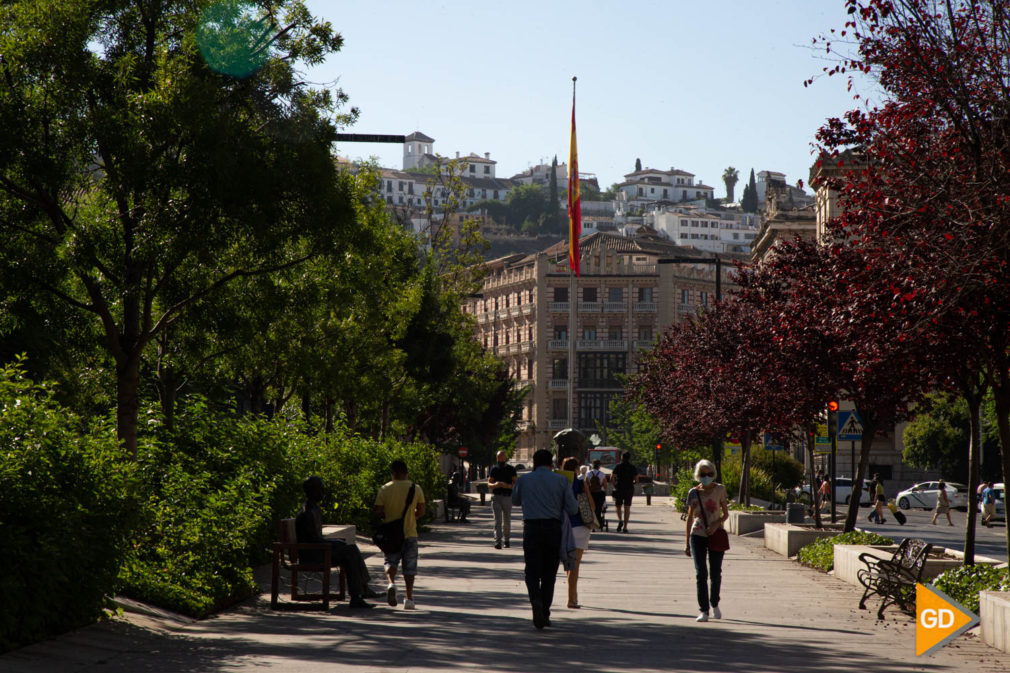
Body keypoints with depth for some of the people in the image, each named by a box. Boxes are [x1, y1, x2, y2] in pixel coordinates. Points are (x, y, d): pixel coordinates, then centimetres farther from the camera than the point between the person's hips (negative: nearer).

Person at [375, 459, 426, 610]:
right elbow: (421, 511, 0)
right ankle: (409, 598, 8)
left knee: (391, 561, 11)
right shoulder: (416, 488, -1)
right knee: (409, 566, 8)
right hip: (410, 533, 1)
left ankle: (391, 582, -18)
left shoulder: (385, 489, -5)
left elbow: (378, 511, -7)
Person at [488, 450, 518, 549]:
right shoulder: (494, 469, 8)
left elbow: (516, 483, 0)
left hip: (507, 497, 0)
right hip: (496, 497, 0)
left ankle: (506, 539, 28)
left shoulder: (511, 469, 5)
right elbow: (489, 484, 6)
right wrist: (494, 485, -17)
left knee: (507, 521, 8)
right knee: (498, 520, -10)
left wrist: (507, 485, -19)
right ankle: (498, 541, -17)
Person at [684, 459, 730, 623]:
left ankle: (714, 604, 29)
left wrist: (716, 524, -17)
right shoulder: (694, 493, 4)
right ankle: (704, 611, -7)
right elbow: (690, 518, 9)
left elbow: (726, 513, 3)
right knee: (701, 573, -8)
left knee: (715, 573, 5)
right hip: (698, 535, 0)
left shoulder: (719, 489, 1)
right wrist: (687, 543, 8)